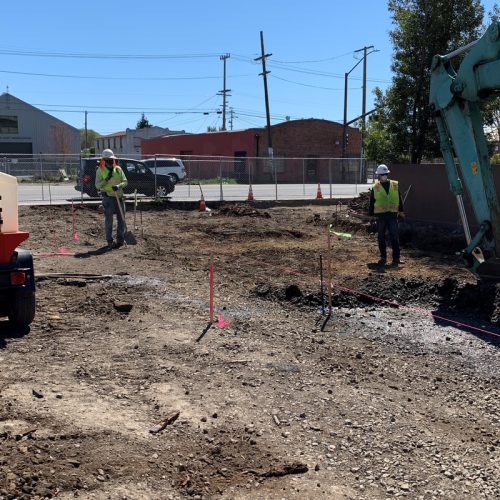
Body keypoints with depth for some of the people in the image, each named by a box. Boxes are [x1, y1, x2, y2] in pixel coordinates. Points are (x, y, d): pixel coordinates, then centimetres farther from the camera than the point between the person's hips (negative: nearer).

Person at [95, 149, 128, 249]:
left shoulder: (118, 169, 9)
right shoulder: (100, 170, 0)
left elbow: (125, 181, 5)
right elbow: (97, 185, -5)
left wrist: (119, 186, -14)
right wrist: (106, 179, -17)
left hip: (119, 196, 4)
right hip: (108, 197, -4)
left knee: (121, 218, 5)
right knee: (108, 220, -1)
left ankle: (120, 239, 15)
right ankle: (110, 241, 4)